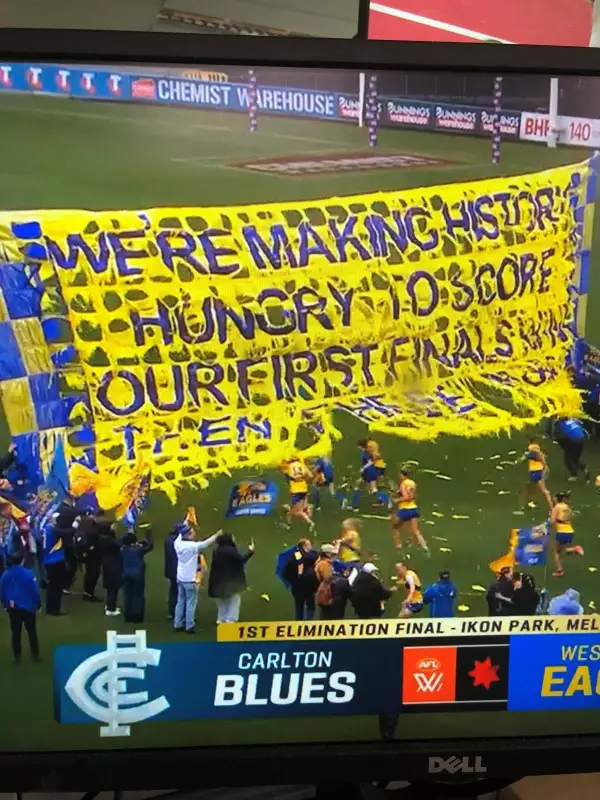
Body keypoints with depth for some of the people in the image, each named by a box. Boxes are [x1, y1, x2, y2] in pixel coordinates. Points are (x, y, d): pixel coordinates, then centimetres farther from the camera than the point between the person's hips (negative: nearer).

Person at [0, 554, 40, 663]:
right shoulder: (28, 573, -18)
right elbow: (35, 591, -14)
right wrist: (38, 605, 0)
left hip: (12, 608, 2)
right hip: (28, 607, -2)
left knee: (15, 632, 13)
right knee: (32, 631, 11)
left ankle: (17, 656, 17)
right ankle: (35, 655, 15)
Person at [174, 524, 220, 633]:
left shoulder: (178, 543, -4)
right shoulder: (193, 546, -21)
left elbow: (181, 533, 14)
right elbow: (206, 543, -13)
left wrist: (186, 523, 26)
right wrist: (217, 534, 0)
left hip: (180, 578, 7)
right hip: (190, 579, -7)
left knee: (180, 602, 15)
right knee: (191, 603, 2)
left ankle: (178, 624, 20)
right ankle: (189, 626, 6)